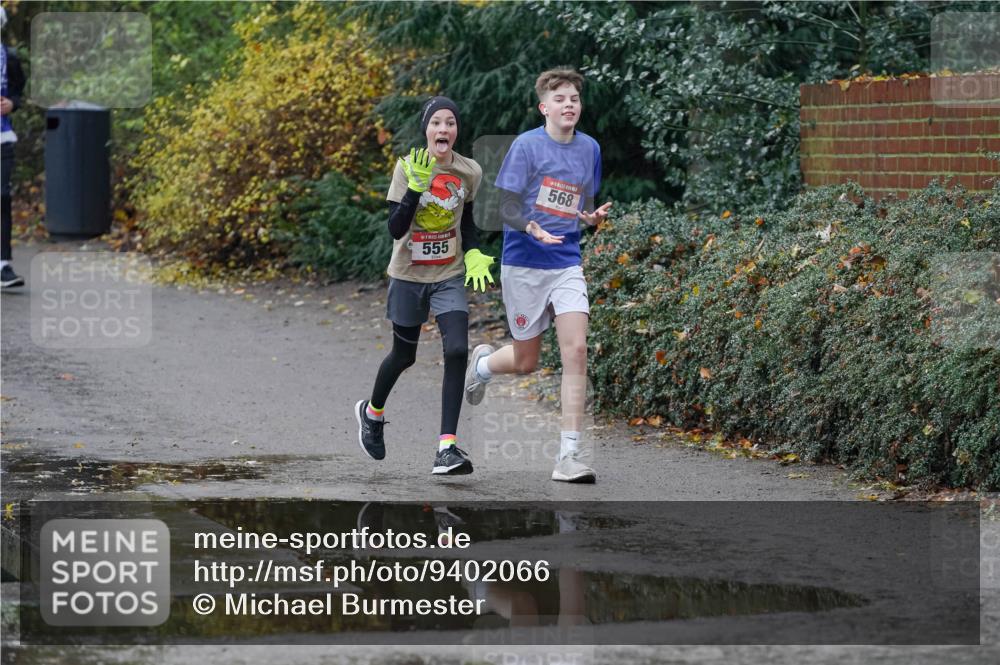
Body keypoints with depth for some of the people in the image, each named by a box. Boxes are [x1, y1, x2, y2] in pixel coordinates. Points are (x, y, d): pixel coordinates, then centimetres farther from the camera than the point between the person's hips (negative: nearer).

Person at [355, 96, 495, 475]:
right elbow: (395, 229, -18)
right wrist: (416, 188, -30)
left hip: (450, 276, 1)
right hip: (409, 276, -1)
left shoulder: (470, 172, -4)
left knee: (457, 351, -19)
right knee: (404, 355, 13)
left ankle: (447, 447, -18)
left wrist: (473, 254, -5)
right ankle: (372, 412, 45)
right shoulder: (408, 167, -12)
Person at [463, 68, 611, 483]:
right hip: (523, 264, -3)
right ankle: (483, 361, 44)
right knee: (526, 362, 6)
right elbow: (506, 207, -11)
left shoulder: (589, 149, 6)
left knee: (575, 350, -14)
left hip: (567, 265, 3)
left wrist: (593, 217, -6)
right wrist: (531, 228, -31)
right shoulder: (526, 146, -9)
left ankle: (569, 456, -11)